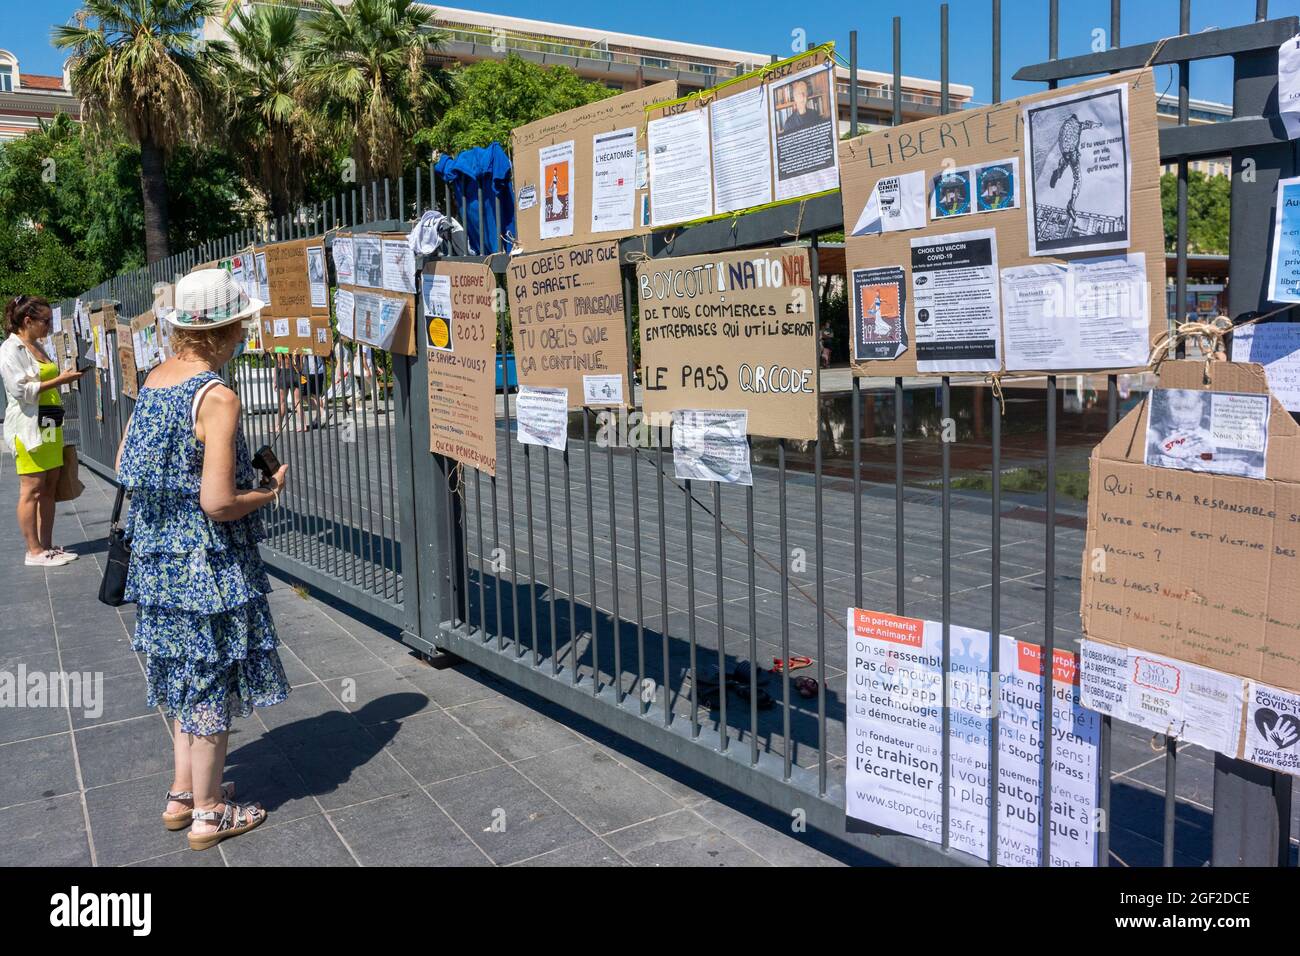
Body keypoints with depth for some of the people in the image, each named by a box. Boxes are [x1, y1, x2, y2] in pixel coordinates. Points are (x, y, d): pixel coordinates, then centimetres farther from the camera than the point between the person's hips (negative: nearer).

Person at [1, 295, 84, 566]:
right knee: (32, 489, -3)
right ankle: (34, 551, 2)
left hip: (50, 425, 8)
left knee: (49, 488, 9)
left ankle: (47, 546, 15)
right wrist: (59, 380, -16)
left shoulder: (38, 347, 17)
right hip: (28, 427, -8)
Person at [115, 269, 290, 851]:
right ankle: (208, 813, 22)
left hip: (158, 553, 8)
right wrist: (271, 491, -7)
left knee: (186, 673, 22)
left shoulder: (155, 379, 3)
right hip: (209, 562, -8)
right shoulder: (217, 398, -21)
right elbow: (219, 503, -24)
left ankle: (183, 793, 35)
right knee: (212, 680, 7)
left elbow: (125, 467, 11)